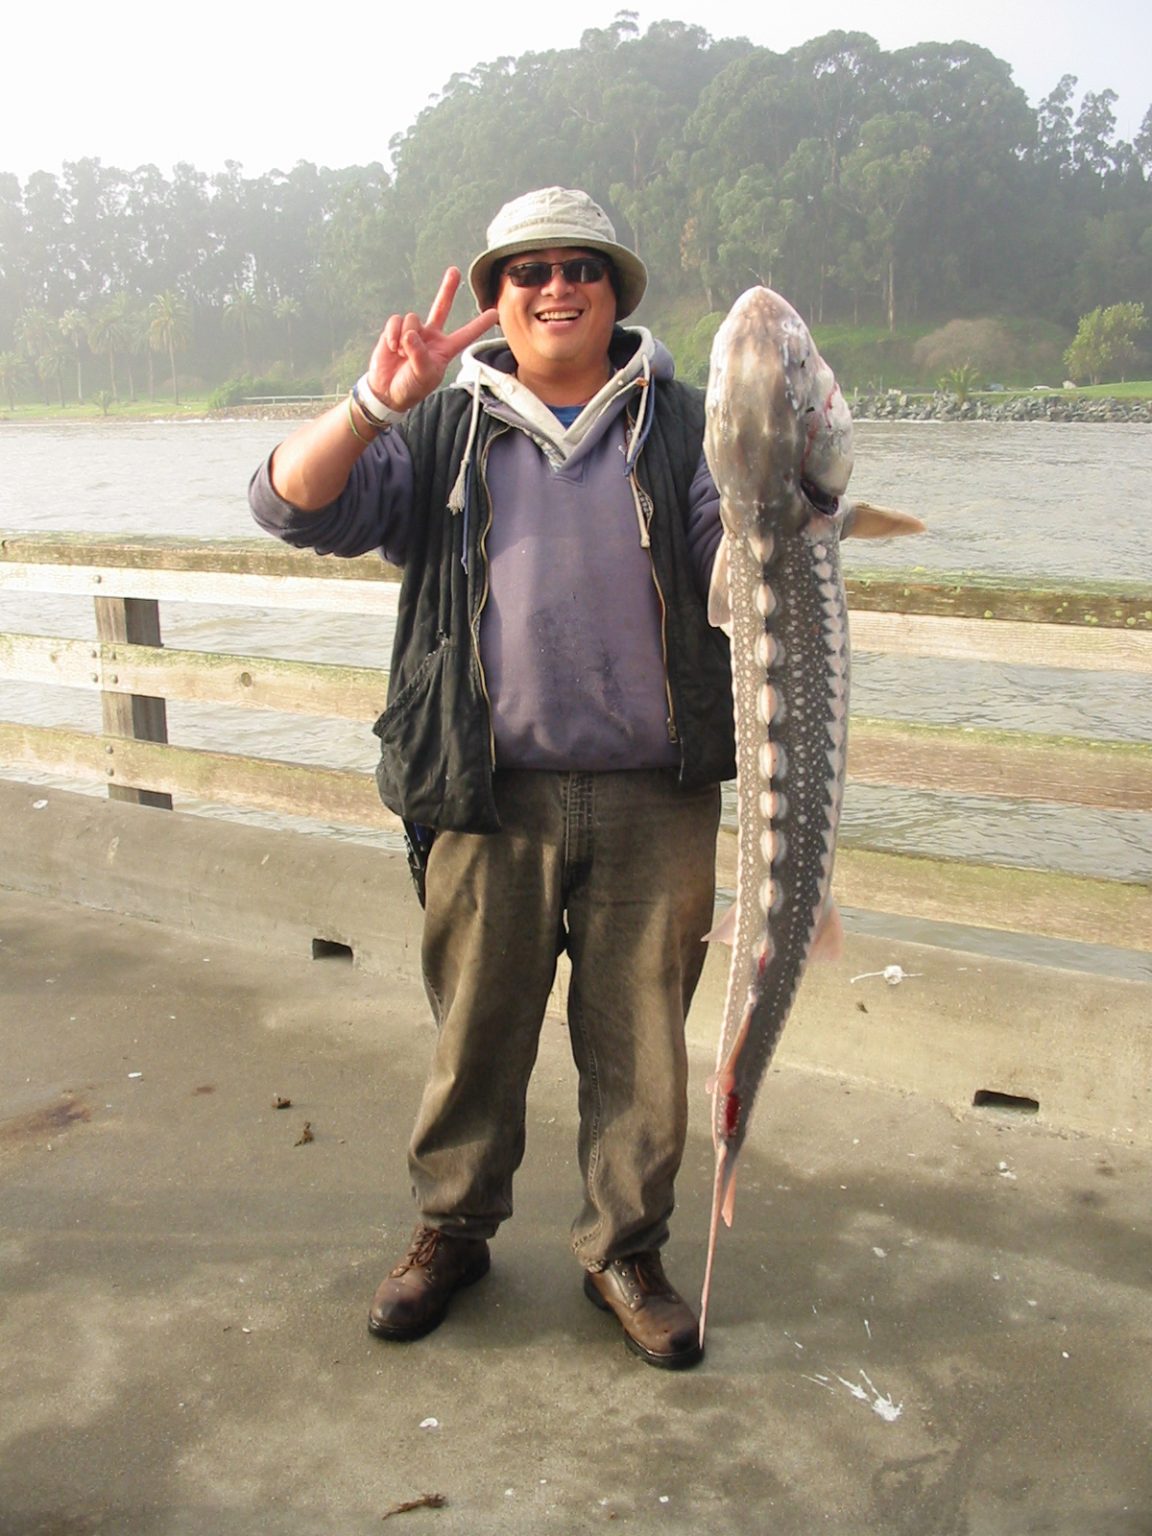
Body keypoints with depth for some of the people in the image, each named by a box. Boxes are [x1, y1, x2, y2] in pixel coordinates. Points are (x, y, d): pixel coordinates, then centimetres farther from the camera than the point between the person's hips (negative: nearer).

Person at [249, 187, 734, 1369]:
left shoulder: (677, 424, 9)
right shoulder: (443, 431, 9)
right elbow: (293, 506, -2)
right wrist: (375, 401, -16)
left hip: (654, 796, 0)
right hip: (490, 798, 0)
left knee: (639, 1038, 8)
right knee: (475, 1029, 11)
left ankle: (625, 1252, 27)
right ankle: (452, 1228, 33)